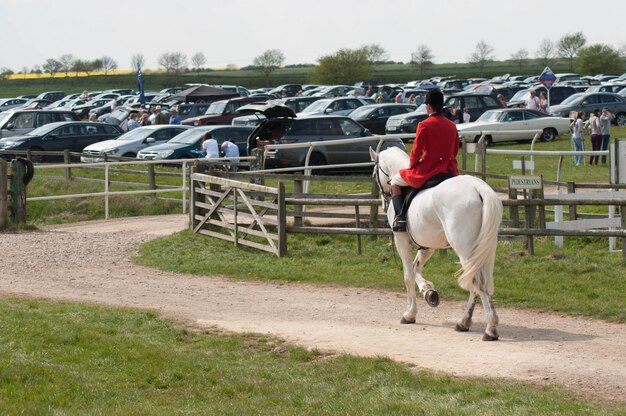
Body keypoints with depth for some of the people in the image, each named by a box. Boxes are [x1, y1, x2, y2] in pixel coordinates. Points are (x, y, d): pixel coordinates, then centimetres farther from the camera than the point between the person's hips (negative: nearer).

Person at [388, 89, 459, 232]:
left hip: (426, 172, -5)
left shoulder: (424, 125, -13)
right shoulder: (452, 126, 4)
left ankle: (400, 216, -1)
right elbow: (455, 151, 13)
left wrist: (411, 166, 8)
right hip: (449, 171, 5)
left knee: (396, 181, 17)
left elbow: (416, 152, -10)